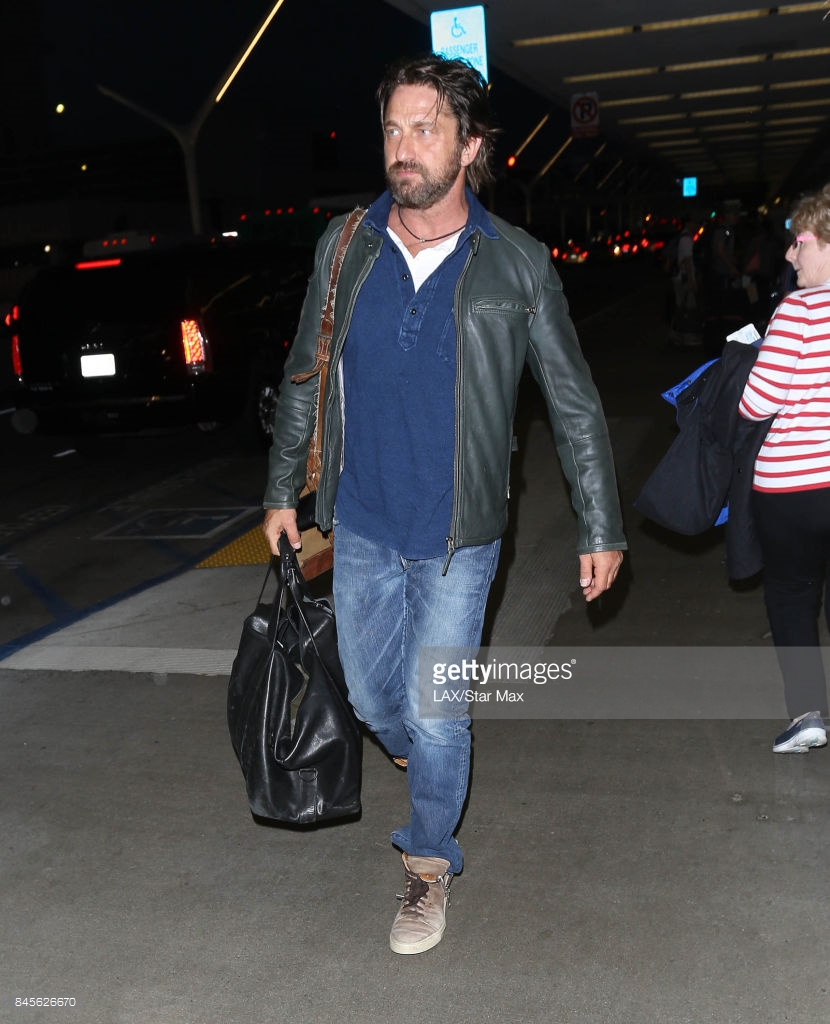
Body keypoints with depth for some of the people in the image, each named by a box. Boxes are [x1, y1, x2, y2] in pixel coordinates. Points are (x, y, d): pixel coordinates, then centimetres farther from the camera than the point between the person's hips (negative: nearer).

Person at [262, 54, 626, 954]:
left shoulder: (517, 266, -8)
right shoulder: (345, 247, -1)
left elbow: (574, 405, -2)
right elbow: (303, 377, 9)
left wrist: (600, 529, -1)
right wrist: (281, 491, 12)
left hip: (457, 539, -3)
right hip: (363, 526, 3)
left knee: (433, 715, 2)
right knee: (371, 696, 16)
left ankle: (429, 863, 28)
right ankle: (427, 765, 50)